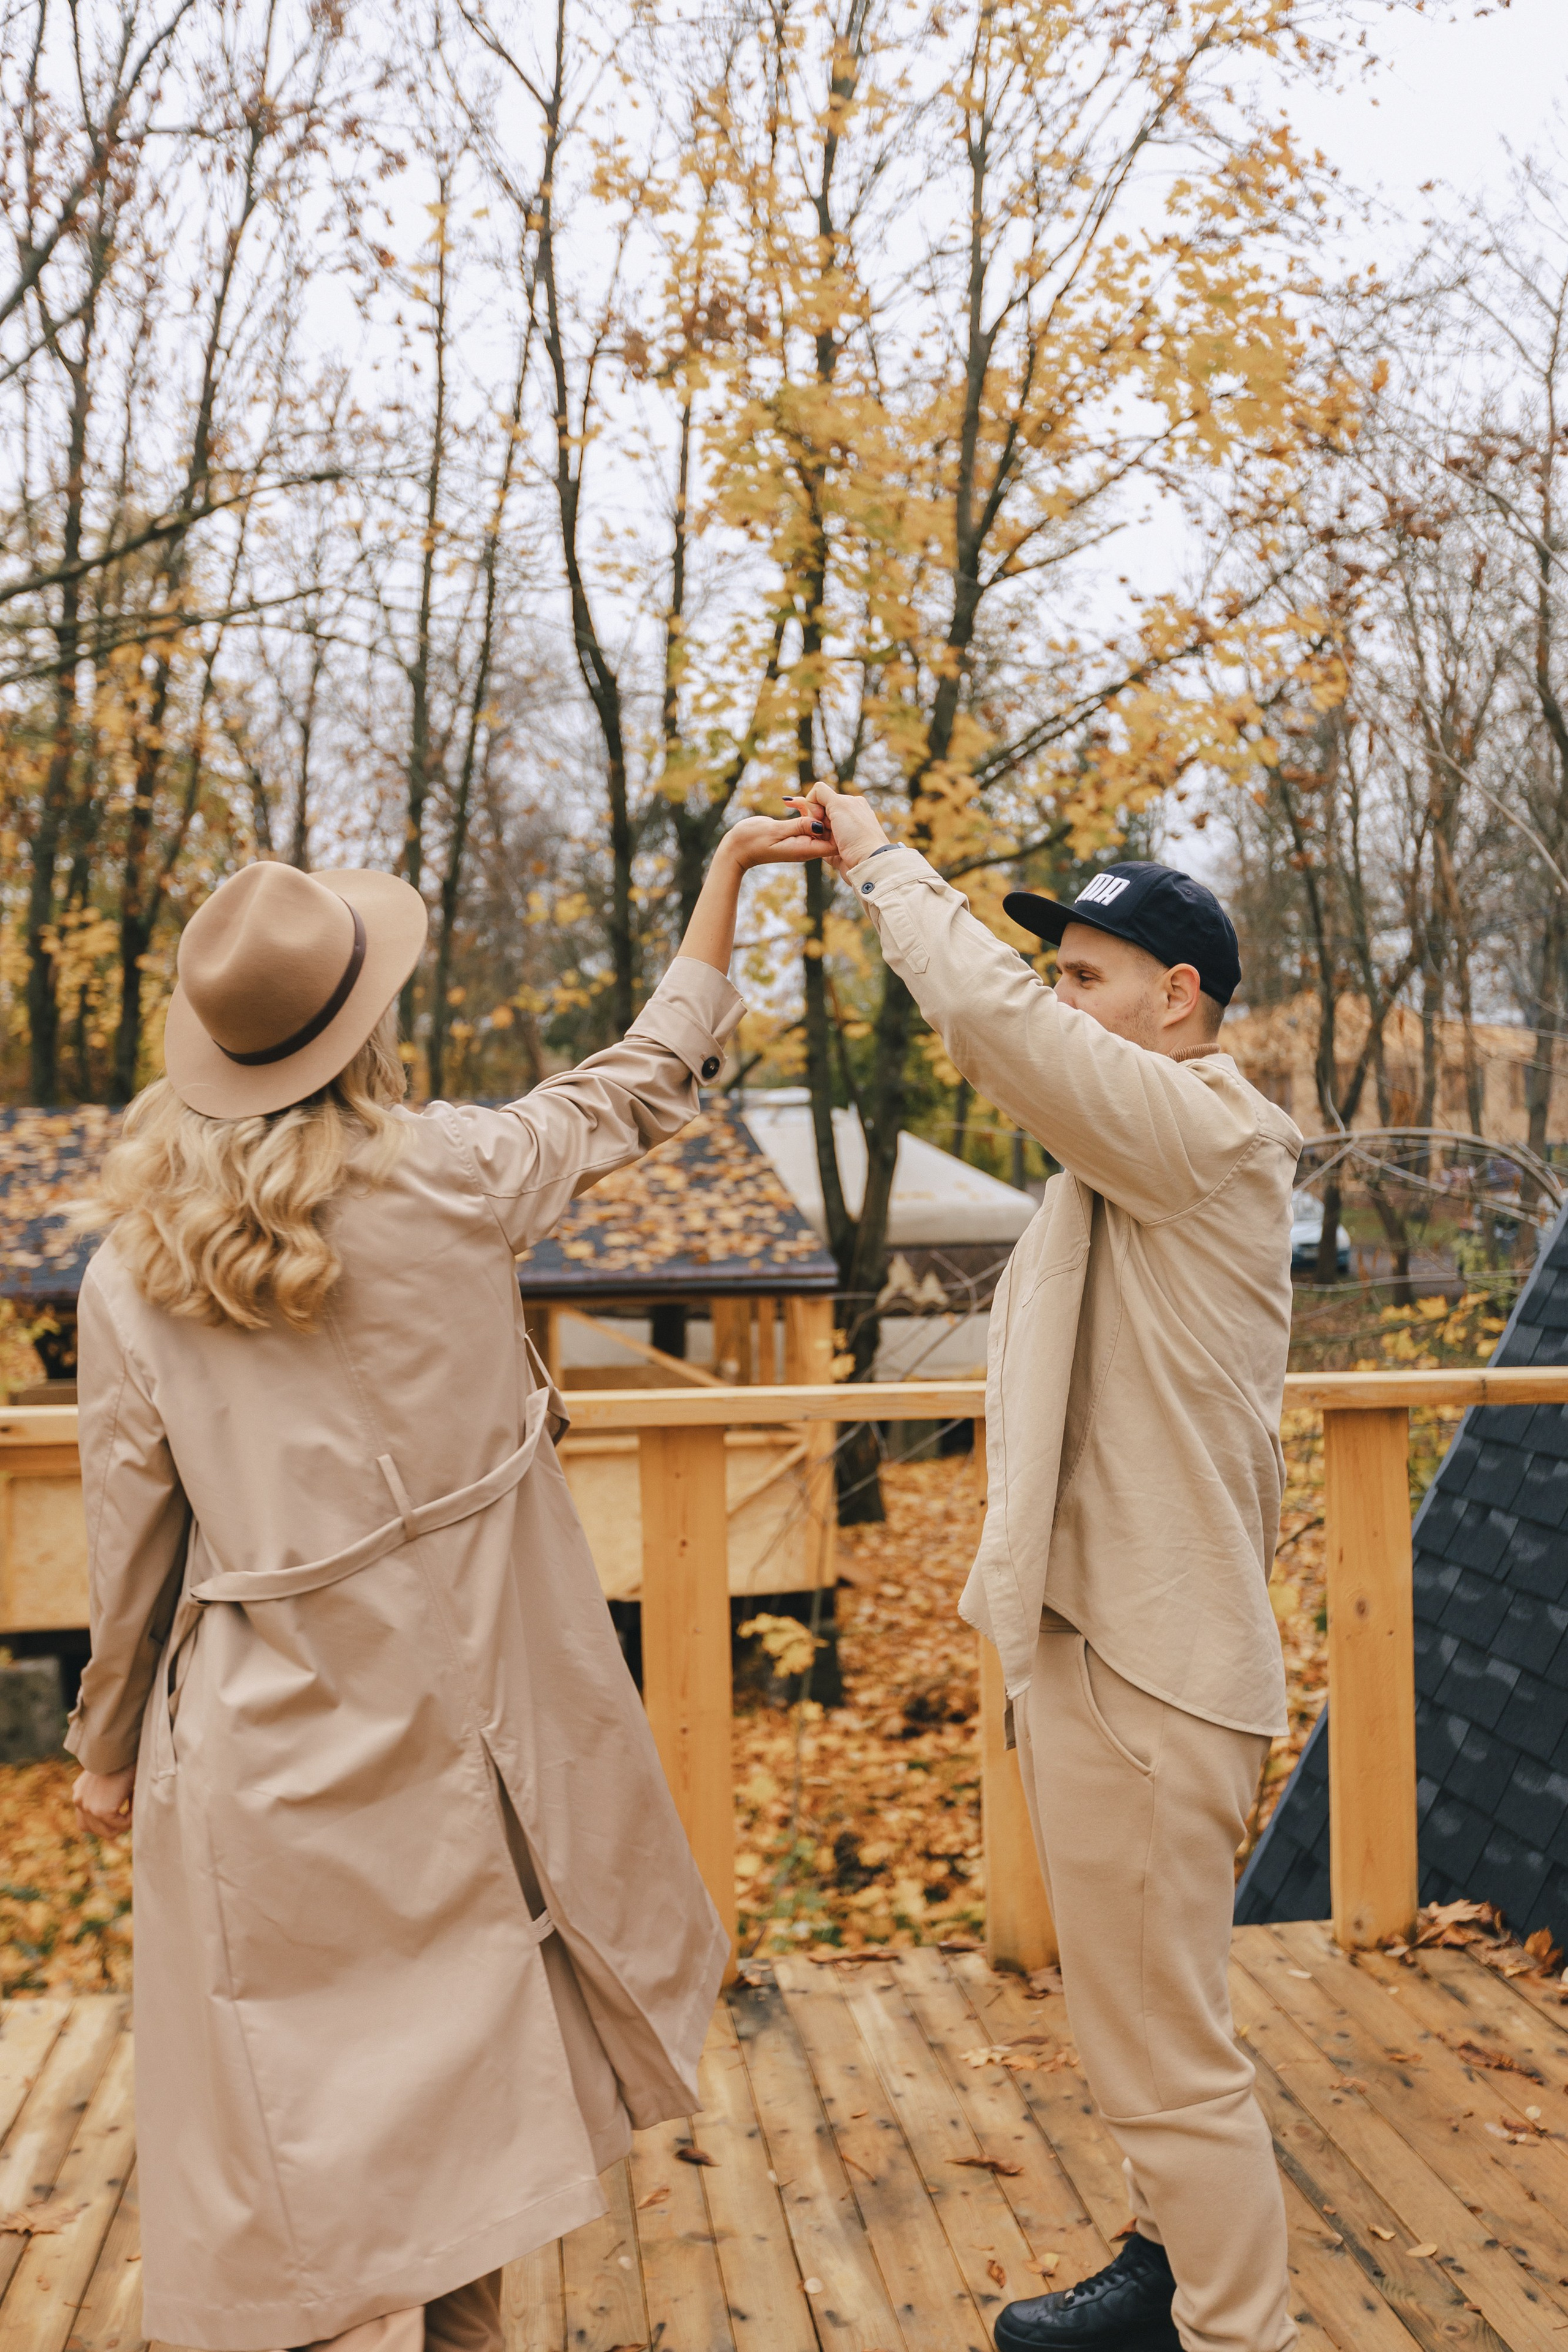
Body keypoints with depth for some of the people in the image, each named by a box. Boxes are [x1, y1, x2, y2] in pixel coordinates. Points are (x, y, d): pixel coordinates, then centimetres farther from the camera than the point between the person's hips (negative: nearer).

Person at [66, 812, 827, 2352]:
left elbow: (131, 1537, 0)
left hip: (265, 1746, 0)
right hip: (456, 1717, 1)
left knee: (299, 2107, 11)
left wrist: (109, 1749, 15)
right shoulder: (450, 1182, -10)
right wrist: (727, 873, 17)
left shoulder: (134, 1272, -7)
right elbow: (643, 1083, 6)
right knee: (460, 2077, 20)